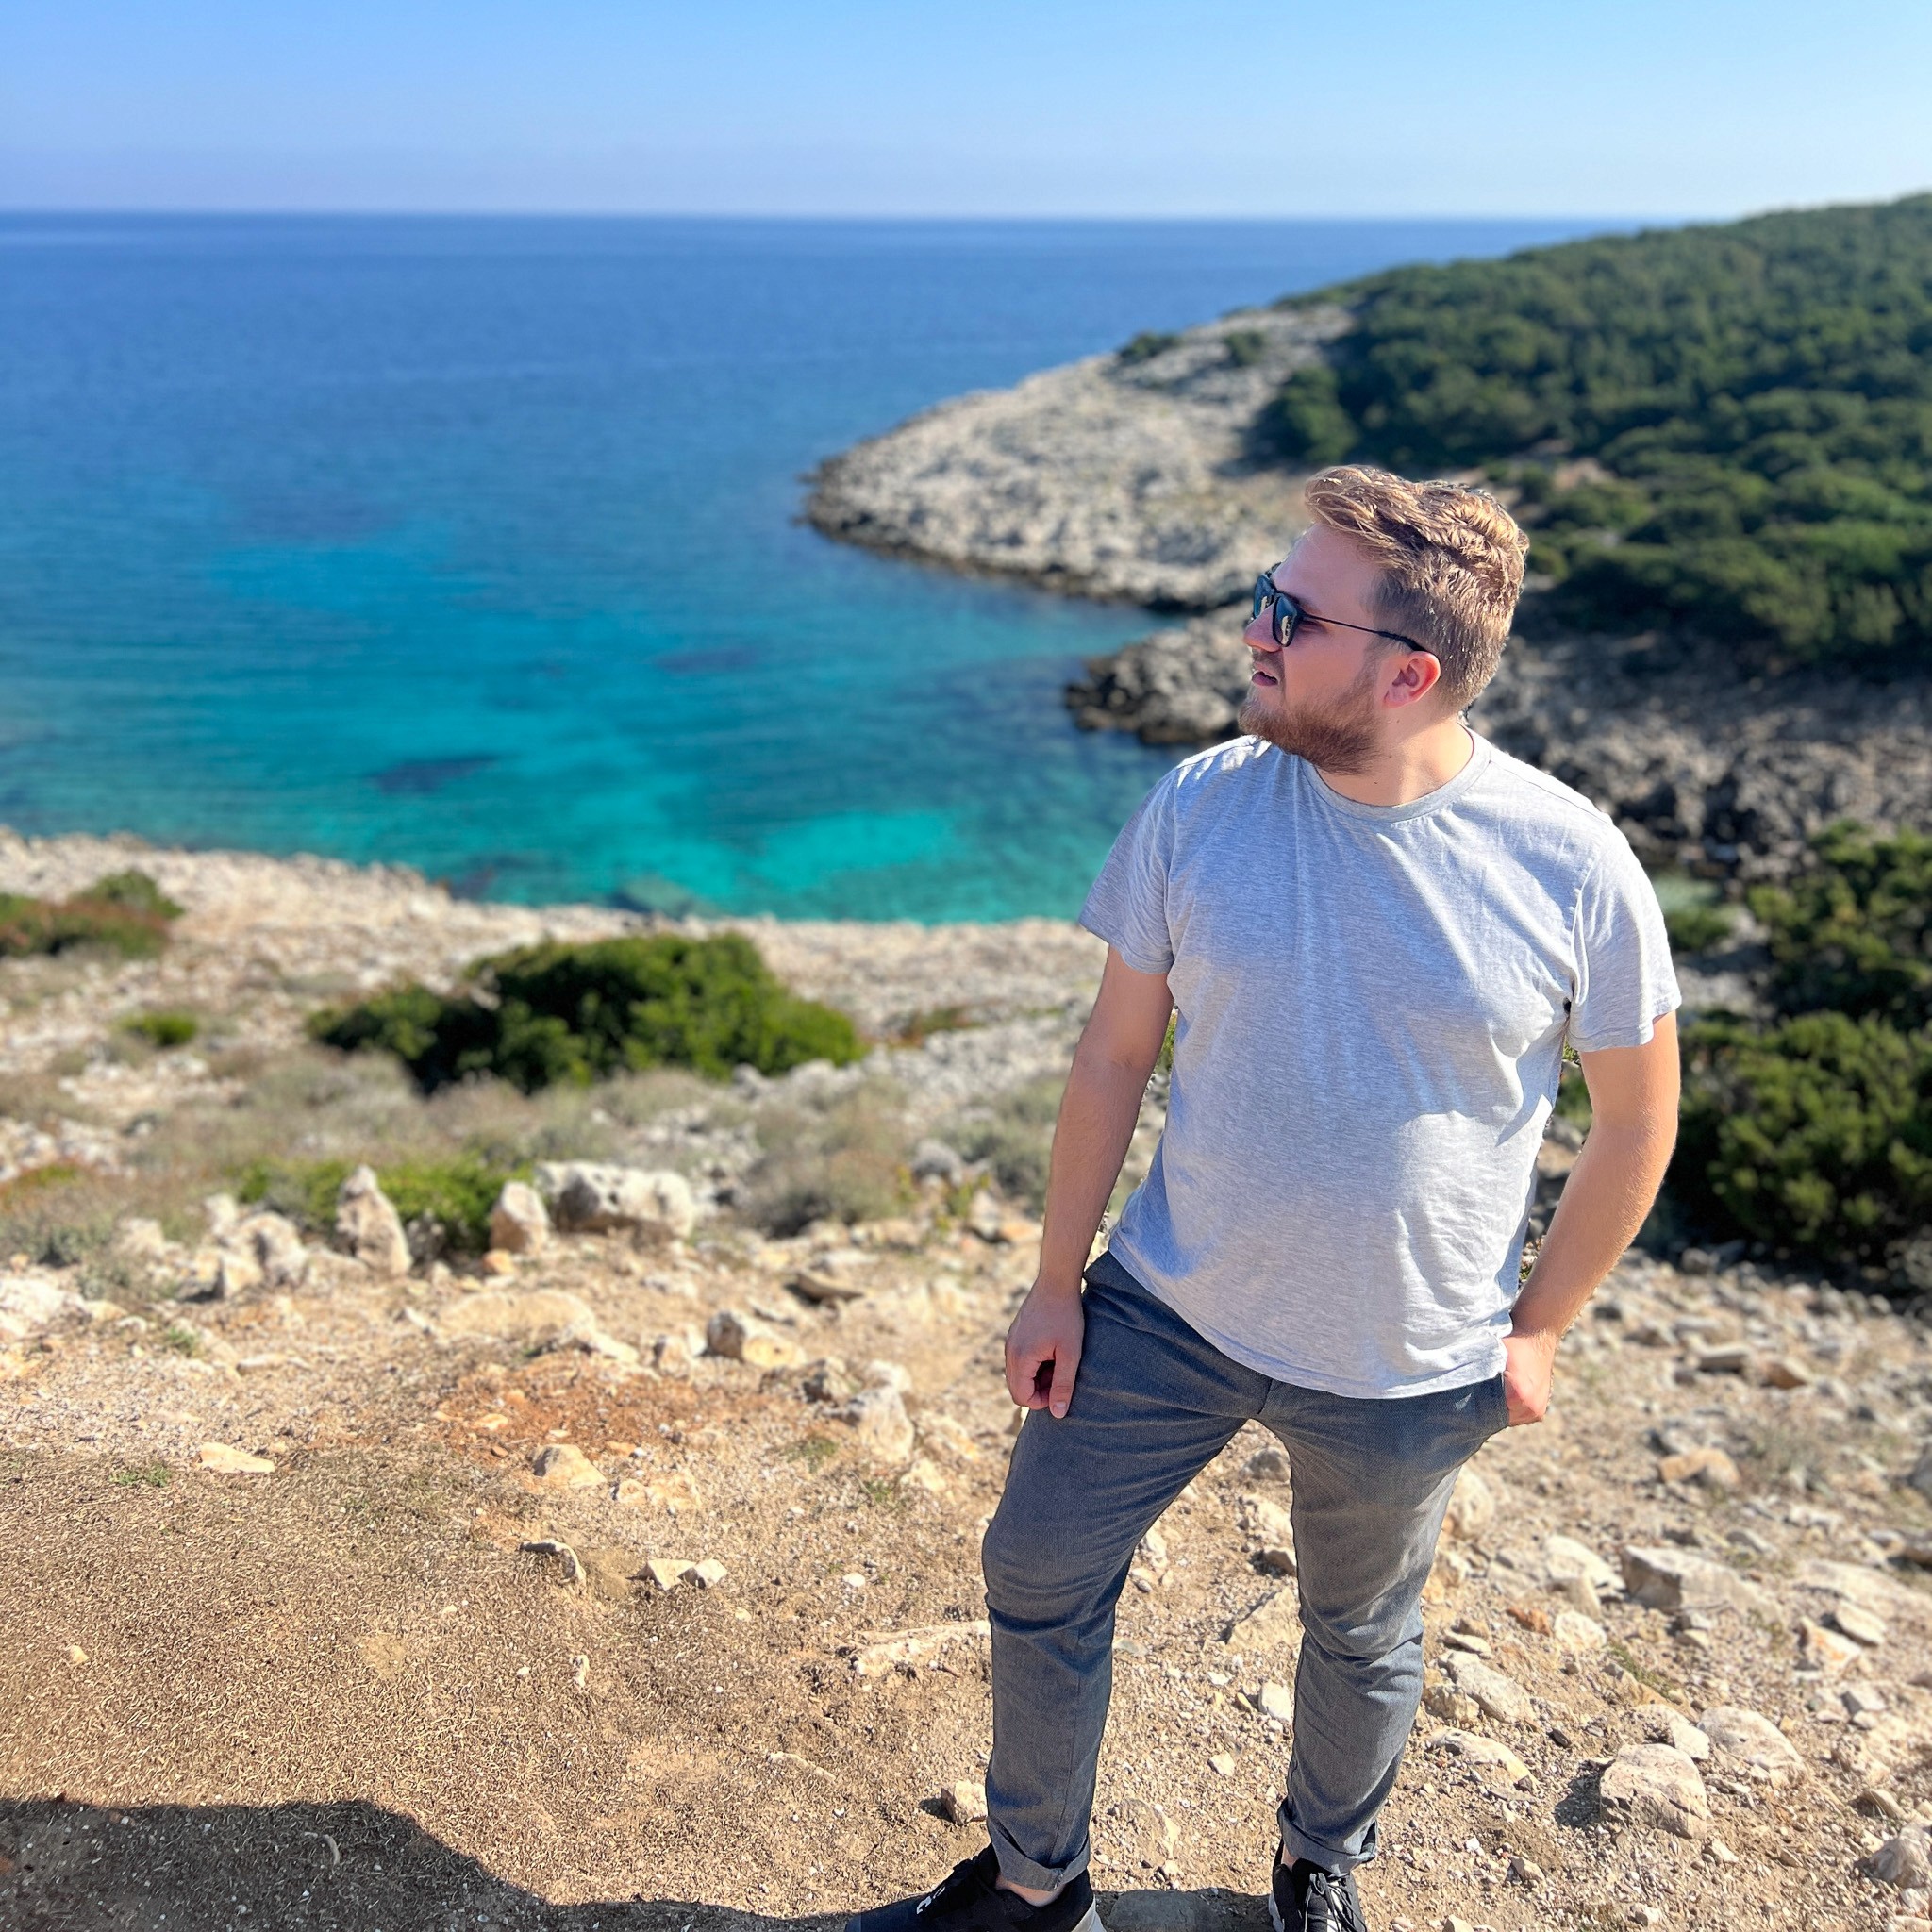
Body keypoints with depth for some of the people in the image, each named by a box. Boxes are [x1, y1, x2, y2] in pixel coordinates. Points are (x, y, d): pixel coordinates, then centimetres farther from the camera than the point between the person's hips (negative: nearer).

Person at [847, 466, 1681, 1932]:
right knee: (1039, 1578, 10)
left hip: (1410, 1370, -1)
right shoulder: (1200, 808, -13)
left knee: (1363, 1641, 21)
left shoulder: (1571, 863, -17)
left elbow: (1637, 1116, -4)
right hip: (1170, 1314, 2)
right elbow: (1114, 1055, -4)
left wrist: (1539, 1327, 0)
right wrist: (1056, 1285, 0)